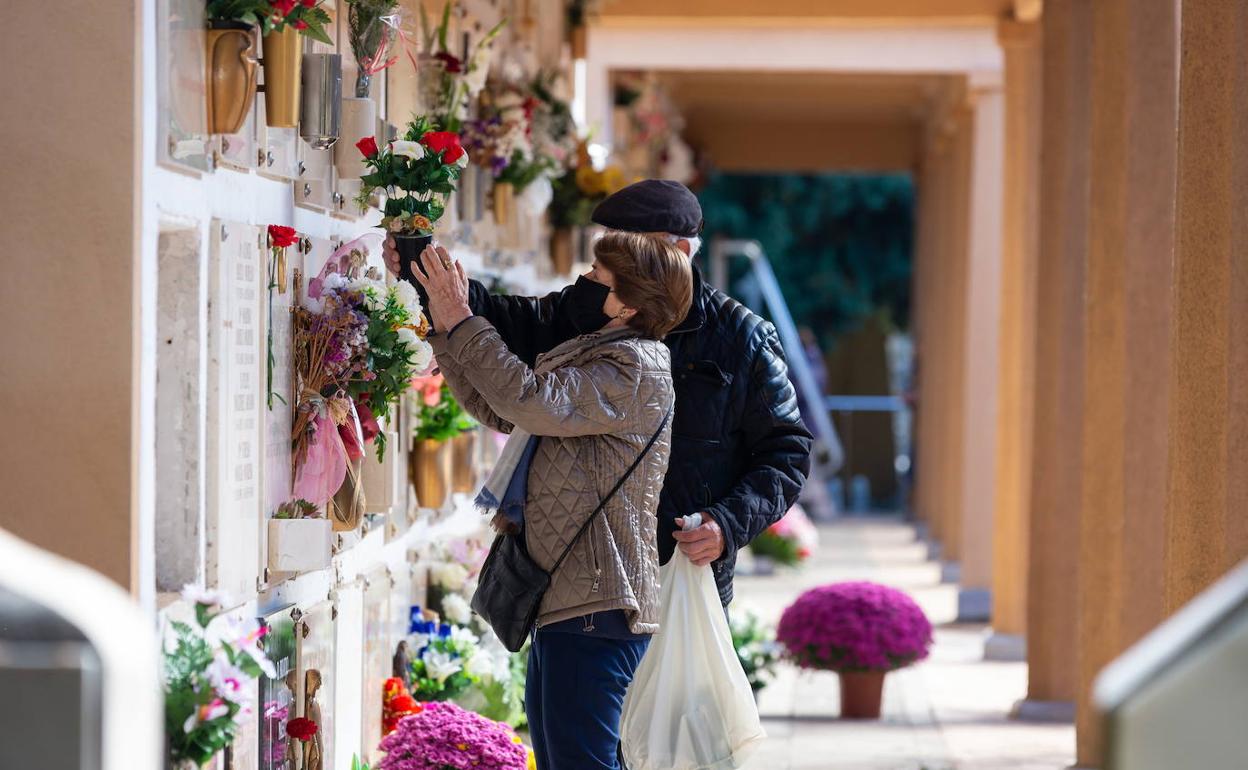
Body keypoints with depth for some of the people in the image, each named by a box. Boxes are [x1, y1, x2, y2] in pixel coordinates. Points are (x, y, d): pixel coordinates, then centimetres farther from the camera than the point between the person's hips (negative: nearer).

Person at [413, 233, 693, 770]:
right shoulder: (593, 359, 21)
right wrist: (447, 329, 14)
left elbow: (528, 400, -23)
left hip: (595, 608, -11)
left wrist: (463, 321, -13)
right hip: (560, 604, 11)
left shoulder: (637, 368, -13)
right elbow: (497, 410, 24)